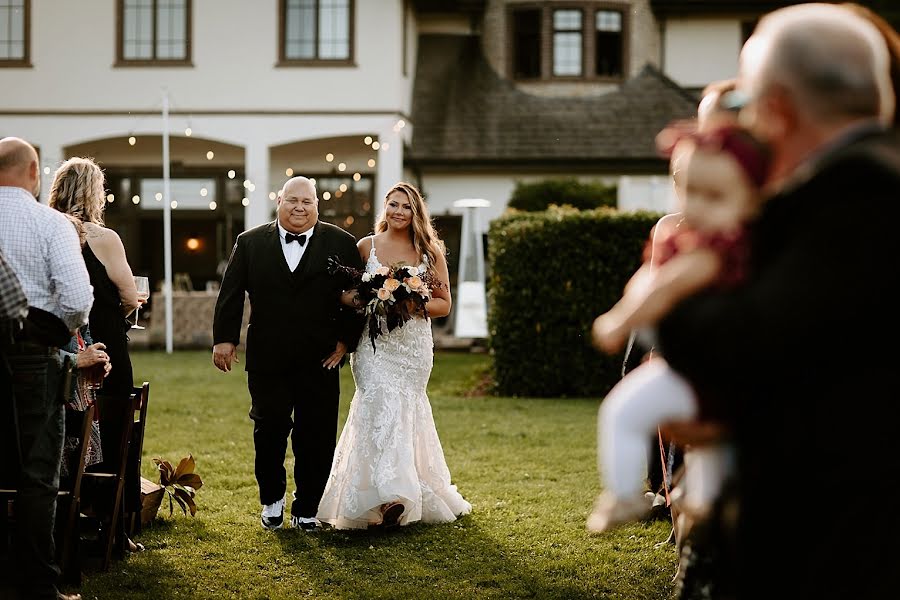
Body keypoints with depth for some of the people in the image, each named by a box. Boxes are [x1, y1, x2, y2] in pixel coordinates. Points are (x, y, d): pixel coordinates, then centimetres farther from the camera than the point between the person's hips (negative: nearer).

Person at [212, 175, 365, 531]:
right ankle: (272, 499, 28)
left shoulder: (341, 244, 2)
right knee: (269, 433, 5)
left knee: (316, 439, 3)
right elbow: (230, 294, 5)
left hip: (320, 360, 0)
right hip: (267, 361, 0)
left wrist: (345, 340, -2)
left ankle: (306, 509, 18)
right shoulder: (250, 243, 4)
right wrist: (224, 338, -1)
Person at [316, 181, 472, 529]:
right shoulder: (366, 247, 5)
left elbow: (444, 304, 7)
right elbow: (344, 294, 7)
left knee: (402, 411, 5)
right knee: (382, 406, -17)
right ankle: (389, 496, -22)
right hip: (375, 343, -2)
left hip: (415, 346, 2)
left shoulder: (430, 251, 7)